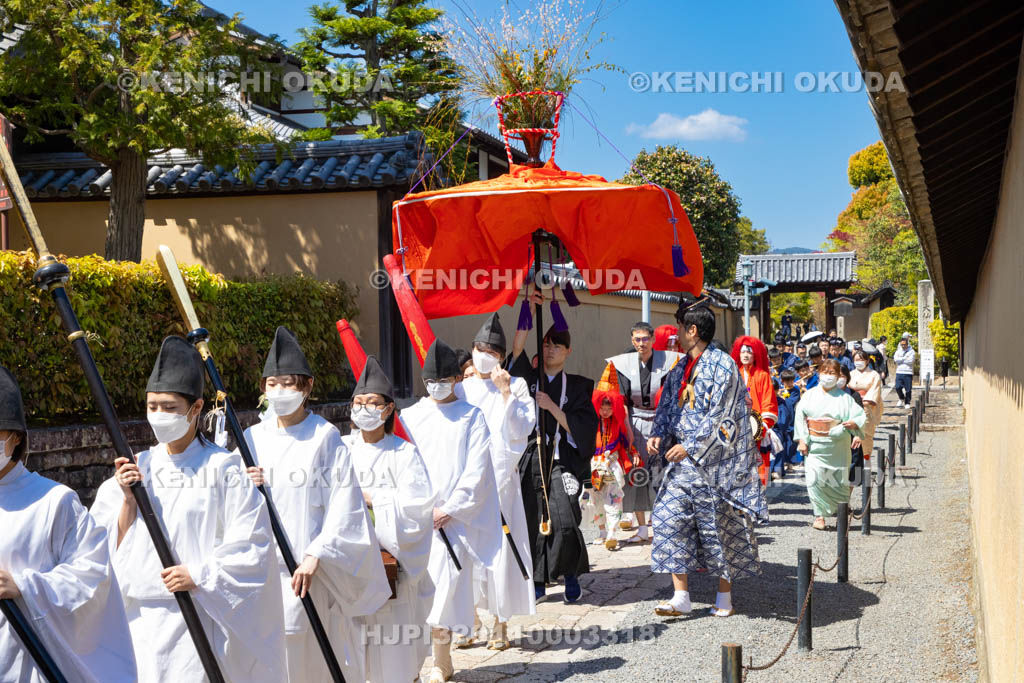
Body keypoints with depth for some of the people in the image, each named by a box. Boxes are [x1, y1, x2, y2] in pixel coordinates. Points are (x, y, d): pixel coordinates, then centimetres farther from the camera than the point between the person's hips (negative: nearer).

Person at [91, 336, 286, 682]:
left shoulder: (222, 468, -4)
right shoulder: (137, 466, 9)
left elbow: (251, 541, -8)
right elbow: (115, 548, 8)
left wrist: (199, 574, -15)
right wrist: (128, 499, -7)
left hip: (199, 622, -4)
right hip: (141, 619, 4)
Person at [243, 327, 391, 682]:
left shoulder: (325, 437, -3)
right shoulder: (253, 438, 8)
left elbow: (343, 505, -8)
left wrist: (315, 555, -17)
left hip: (314, 572, -3)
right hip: (264, 569, 3)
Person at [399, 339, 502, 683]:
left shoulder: (472, 416, 3)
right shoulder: (410, 416, 9)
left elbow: (476, 471, -3)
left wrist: (449, 510, -9)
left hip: (456, 517, -2)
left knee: (446, 585, -7)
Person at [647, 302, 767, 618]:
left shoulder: (722, 366, -10)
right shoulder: (681, 370, 13)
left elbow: (719, 417, -16)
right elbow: (668, 407, 18)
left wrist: (690, 446, -18)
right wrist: (658, 435, -1)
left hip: (715, 463, -7)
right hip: (684, 462, 7)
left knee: (719, 525, 3)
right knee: (671, 518, -3)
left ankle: (724, 596, 16)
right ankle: (680, 597, 0)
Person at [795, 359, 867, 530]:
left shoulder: (844, 397, 1)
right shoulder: (810, 395, 4)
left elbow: (861, 416, -2)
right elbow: (800, 417, 4)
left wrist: (854, 423, -25)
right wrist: (802, 440, -4)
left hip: (837, 447, 0)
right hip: (815, 445, 0)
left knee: (838, 481, 6)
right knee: (815, 480, -11)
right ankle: (819, 515, -4)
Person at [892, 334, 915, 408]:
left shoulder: (911, 351, 1)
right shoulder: (898, 351, 11)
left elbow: (910, 361, -12)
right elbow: (895, 359, -5)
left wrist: (900, 359, -5)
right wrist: (905, 358, -9)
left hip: (908, 373, -2)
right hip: (899, 372, 2)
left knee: (908, 389, -1)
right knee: (898, 387, -6)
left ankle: (907, 403, 11)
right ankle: (901, 399, 20)